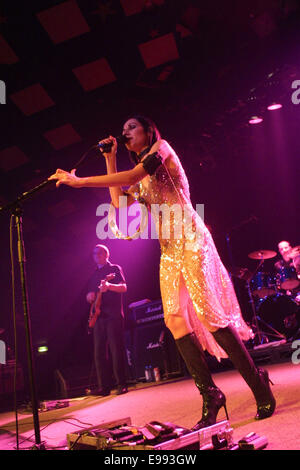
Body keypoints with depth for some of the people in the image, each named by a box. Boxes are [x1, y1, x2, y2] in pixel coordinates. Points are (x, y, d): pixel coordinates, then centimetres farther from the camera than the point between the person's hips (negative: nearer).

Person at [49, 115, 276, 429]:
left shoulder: (162, 148, 2)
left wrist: (79, 181, -14)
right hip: (169, 249, 8)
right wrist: (110, 160, 18)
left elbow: (131, 176, -13)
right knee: (175, 319, -6)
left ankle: (259, 387, -3)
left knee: (208, 312, -14)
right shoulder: (143, 181, 24)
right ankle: (210, 394, -2)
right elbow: (118, 201, 14)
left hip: (190, 239, -8)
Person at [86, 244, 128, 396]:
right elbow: (89, 296, 26)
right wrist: (90, 296, 1)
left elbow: (124, 288, -10)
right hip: (98, 316, 6)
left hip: (113, 315, -6)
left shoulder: (115, 269, 3)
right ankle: (104, 386, 9)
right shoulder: (94, 274, 21)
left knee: (116, 350, -8)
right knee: (99, 353, 3)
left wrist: (109, 286, -29)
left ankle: (122, 385, -2)